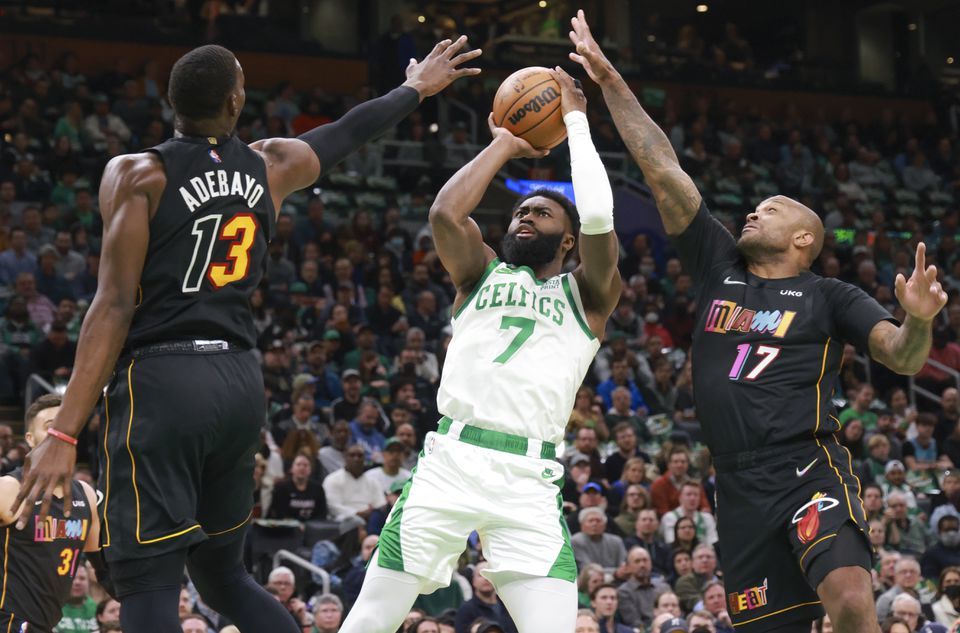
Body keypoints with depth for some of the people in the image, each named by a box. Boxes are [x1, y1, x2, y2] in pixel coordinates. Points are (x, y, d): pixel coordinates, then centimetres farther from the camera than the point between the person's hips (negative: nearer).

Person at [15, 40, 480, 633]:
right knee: (224, 575, 21)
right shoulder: (271, 166, 10)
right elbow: (347, 133, 30)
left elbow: (116, 306, -11)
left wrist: (64, 434, -13)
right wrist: (415, 90, 50)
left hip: (160, 381, -5)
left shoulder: (138, 175, -4)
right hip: (239, 382, 6)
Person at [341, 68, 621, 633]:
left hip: (529, 480, -1)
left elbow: (598, 218, -6)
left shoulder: (587, 295, 13)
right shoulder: (484, 275, 18)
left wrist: (577, 121, 6)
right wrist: (503, 146, 10)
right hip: (451, 460, 1)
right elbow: (445, 214, -2)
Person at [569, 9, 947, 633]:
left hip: (809, 470, -4)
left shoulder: (829, 297, 7)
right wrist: (610, 80, 14)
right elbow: (662, 169, 14)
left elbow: (904, 358, -1)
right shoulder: (719, 267, 16)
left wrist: (918, 320, -24)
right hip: (741, 484, 4)